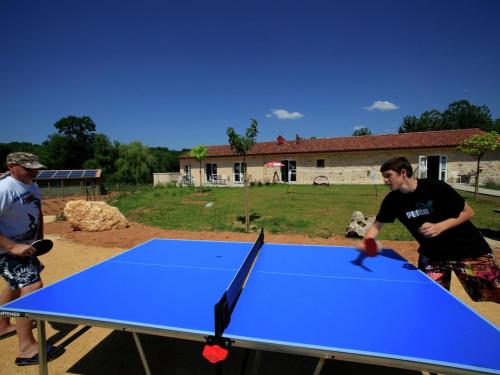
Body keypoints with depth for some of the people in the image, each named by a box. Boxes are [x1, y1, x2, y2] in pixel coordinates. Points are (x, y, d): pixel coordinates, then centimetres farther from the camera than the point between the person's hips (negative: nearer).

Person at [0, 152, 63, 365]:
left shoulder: (33, 187, 2)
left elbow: (37, 213, 16)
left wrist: (39, 239, 10)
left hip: (24, 247, 10)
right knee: (32, 287, -16)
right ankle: (26, 349, -4)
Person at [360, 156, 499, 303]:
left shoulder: (436, 187, -22)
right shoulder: (392, 200, -12)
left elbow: (468, 212, -12)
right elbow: (377, 224, -4)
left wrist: (440, 227, -28)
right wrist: (366, 241, -24)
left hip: (469, 249, -2)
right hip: (431, 254, 3)